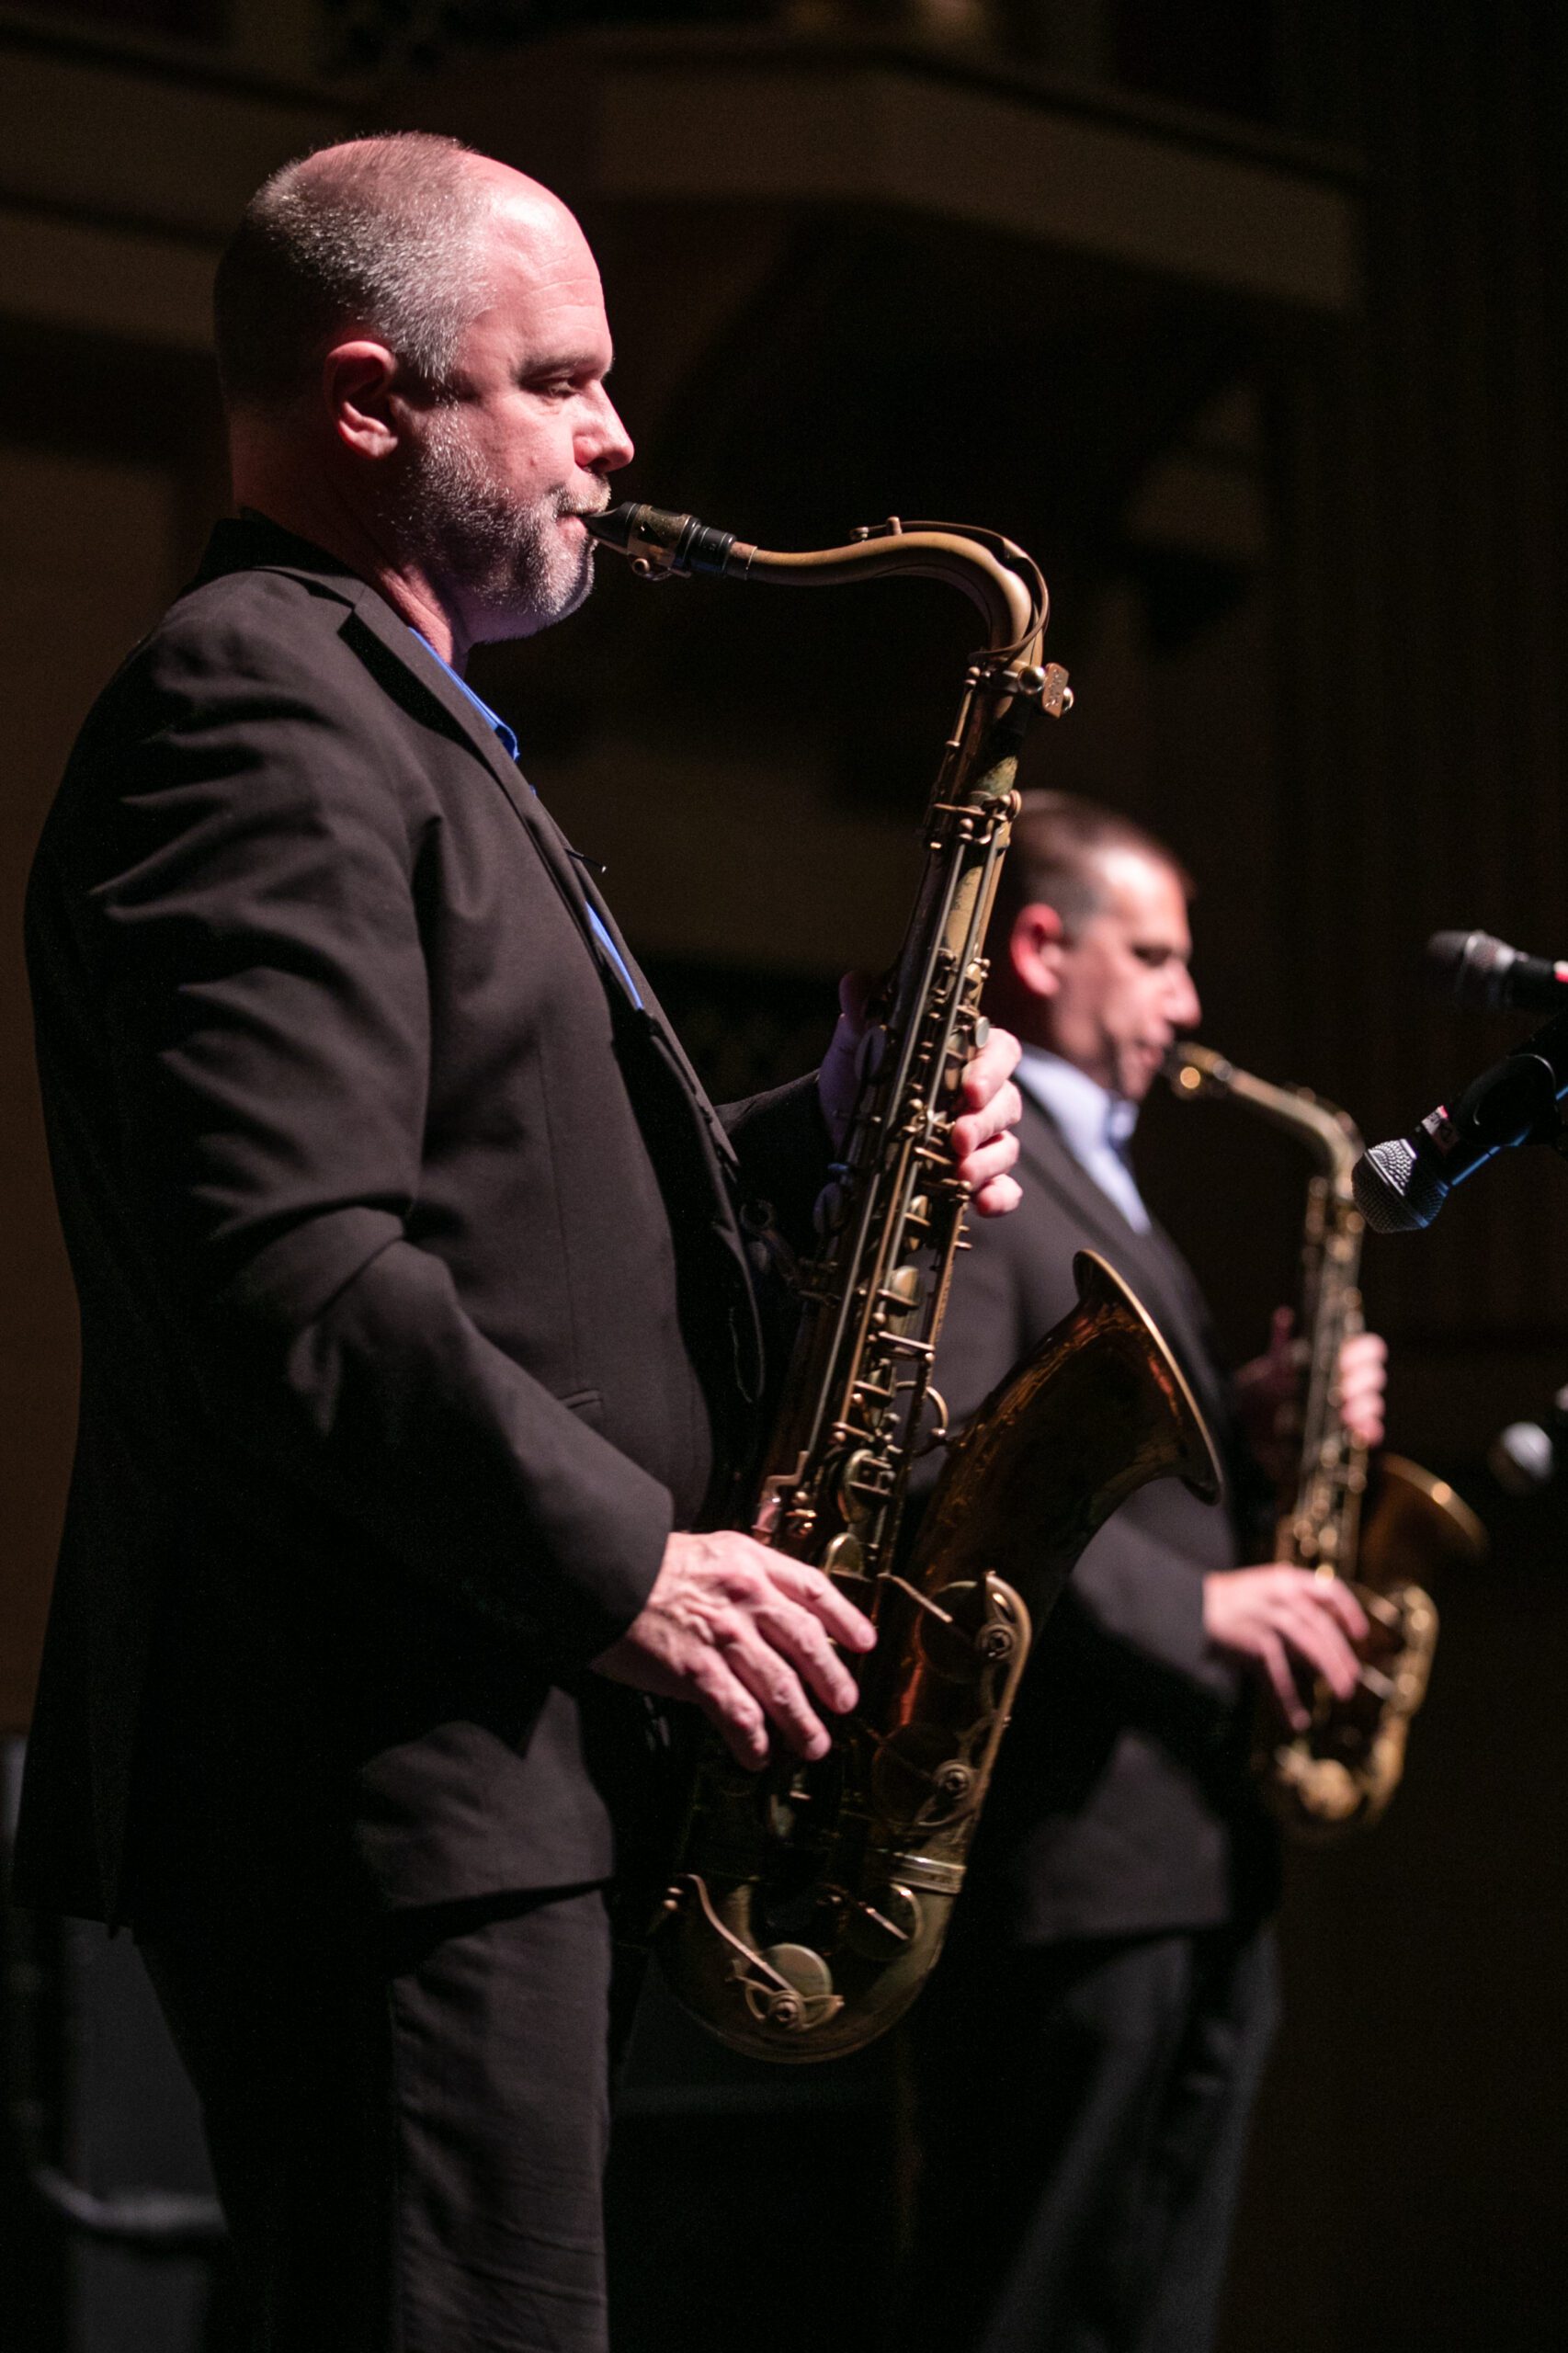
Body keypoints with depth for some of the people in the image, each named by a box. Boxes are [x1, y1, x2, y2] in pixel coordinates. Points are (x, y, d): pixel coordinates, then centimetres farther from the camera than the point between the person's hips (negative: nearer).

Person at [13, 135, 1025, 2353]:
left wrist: (838, 1130, 9)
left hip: (470, 1771, 11)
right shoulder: (256, 707, -13)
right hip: (381, 1780, -11)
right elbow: (289, 1276, -23)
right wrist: (624, 1564, -18)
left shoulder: (395, 726, 23)